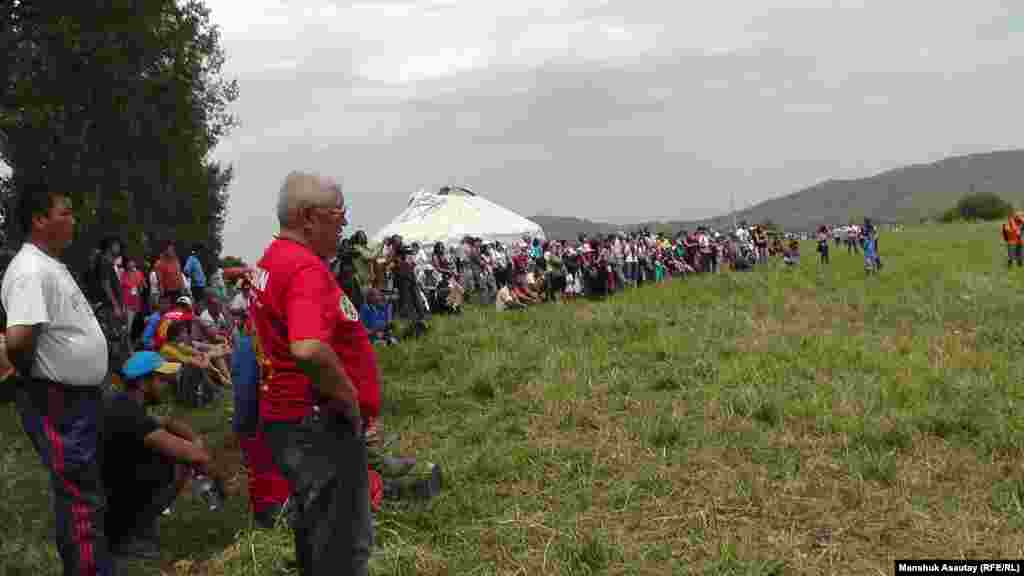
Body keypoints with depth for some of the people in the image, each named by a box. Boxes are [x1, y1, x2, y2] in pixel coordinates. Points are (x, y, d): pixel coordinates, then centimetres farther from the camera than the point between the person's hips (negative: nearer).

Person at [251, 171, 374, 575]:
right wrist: (350, 401, -22)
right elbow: (309, 350, -38)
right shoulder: (306, 268, -22)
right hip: (321, 425, -10)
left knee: (315, 532, 23)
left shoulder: (271, 260, 11)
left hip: (285, 416, 10)